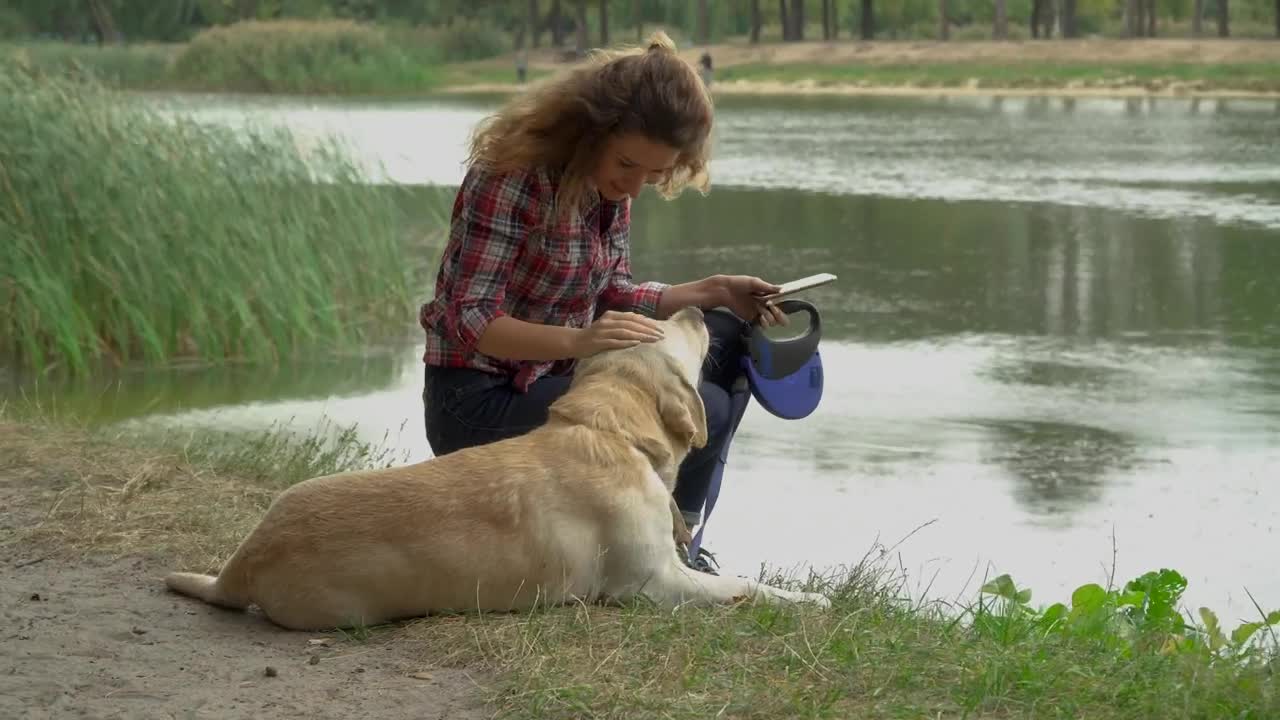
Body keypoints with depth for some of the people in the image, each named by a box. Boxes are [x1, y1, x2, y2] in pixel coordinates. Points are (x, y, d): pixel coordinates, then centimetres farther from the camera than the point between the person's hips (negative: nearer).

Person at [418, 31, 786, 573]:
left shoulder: (608, 184, 2)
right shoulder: (514, 175, -22)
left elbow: (611, 297, 10)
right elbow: (471, 319, -24)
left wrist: (712, 291, -3)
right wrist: (577, 340, -38)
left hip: (552, 378, 9)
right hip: (481, 401, -9)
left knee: (725, 335, 4)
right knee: (703, 413, -19)